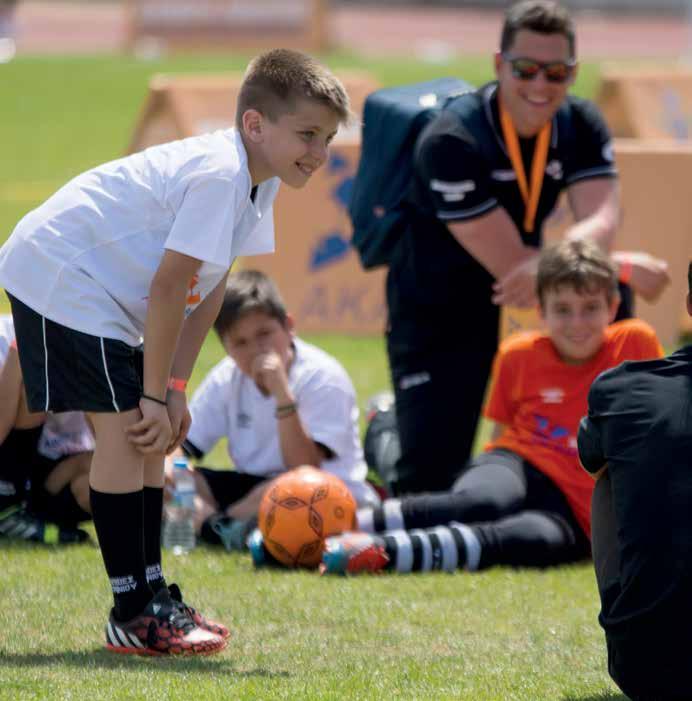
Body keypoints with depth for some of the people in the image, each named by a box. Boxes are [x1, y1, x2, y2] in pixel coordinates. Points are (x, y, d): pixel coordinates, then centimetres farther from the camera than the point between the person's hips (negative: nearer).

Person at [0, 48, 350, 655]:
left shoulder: (259, 179, 5)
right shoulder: (220, 177, -27)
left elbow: (210, 288, 8)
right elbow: (168, 288, -26)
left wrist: (174, 389, 3)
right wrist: (157, 394, -19)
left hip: (103, 289, 11)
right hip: (58, 277, -11)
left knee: (153, 435, 10)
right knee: (125, 425, -14)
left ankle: (151, 593, 18)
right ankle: (131, 616, -12)